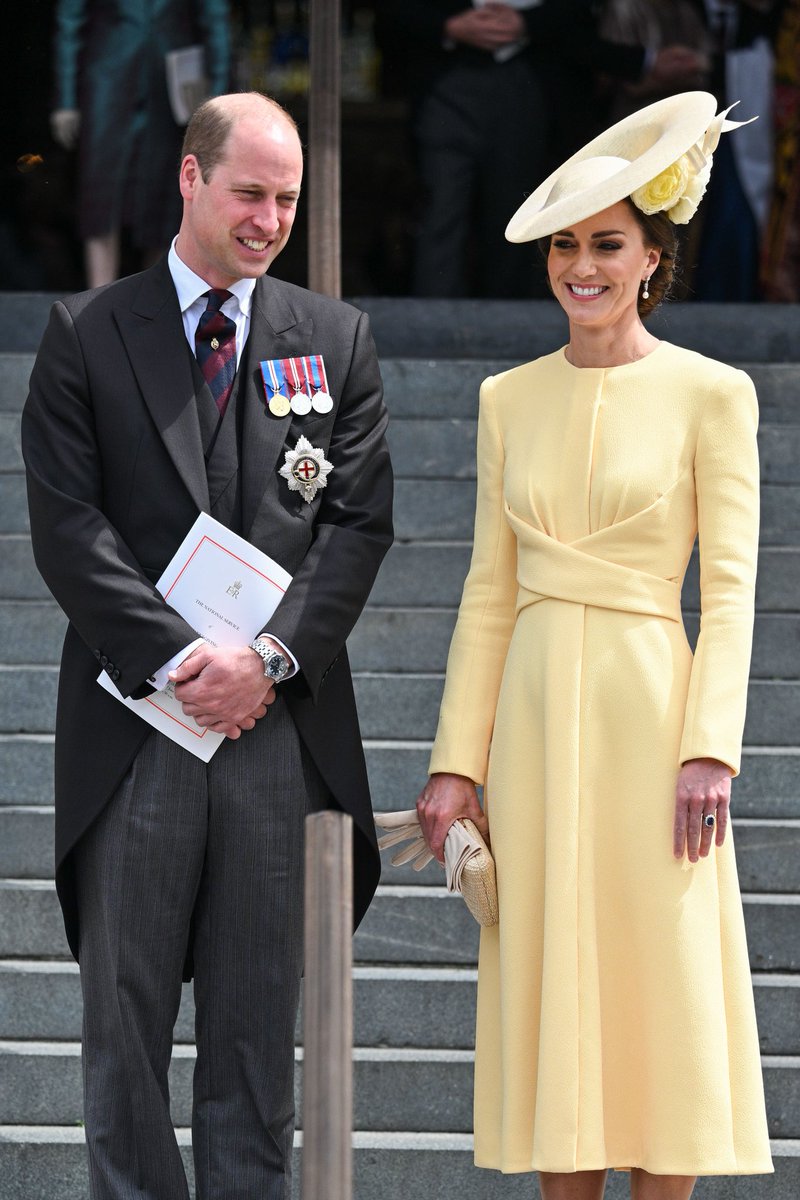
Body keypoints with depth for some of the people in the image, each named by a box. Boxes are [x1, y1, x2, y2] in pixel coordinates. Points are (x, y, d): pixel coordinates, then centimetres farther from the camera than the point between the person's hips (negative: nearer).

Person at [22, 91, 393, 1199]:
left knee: (260, 1015, 6)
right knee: (126, 1009, 2)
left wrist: (273, 657, -9)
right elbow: (67, 525, -4)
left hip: (280, 719, 2)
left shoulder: (336, 340, 11)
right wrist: (177, 660, -13)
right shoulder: (87, 337, 4)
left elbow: (359, 522, 4)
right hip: (138, 716, -1)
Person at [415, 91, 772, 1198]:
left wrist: (709, 749, -15)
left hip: (650, 708, -4)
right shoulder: (510, 399, 10)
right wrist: (458, 763, 4)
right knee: (551, 992, 5)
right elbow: (489, 592, 11)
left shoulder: (710, 394, -1)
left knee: (662, 986, -1)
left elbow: (732, 588, -5)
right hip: (534, 716, 4)